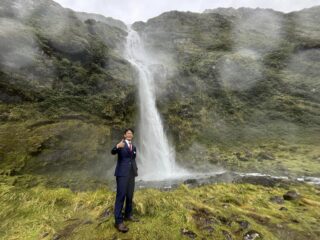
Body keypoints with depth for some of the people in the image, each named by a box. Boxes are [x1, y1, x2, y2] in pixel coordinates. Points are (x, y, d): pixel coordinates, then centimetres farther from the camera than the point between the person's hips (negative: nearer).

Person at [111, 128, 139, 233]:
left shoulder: (133, 147, 14)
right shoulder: (121, 144, -6)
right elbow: (113, 152, -25)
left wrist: (136, 168, 9)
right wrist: (117, 146, -46)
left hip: (131, 173, 7)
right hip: (122, 173, -7)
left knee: (130, 196, 14)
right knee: (121, 196, -6)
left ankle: (128, 215, 30)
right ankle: (118, 221, 2)